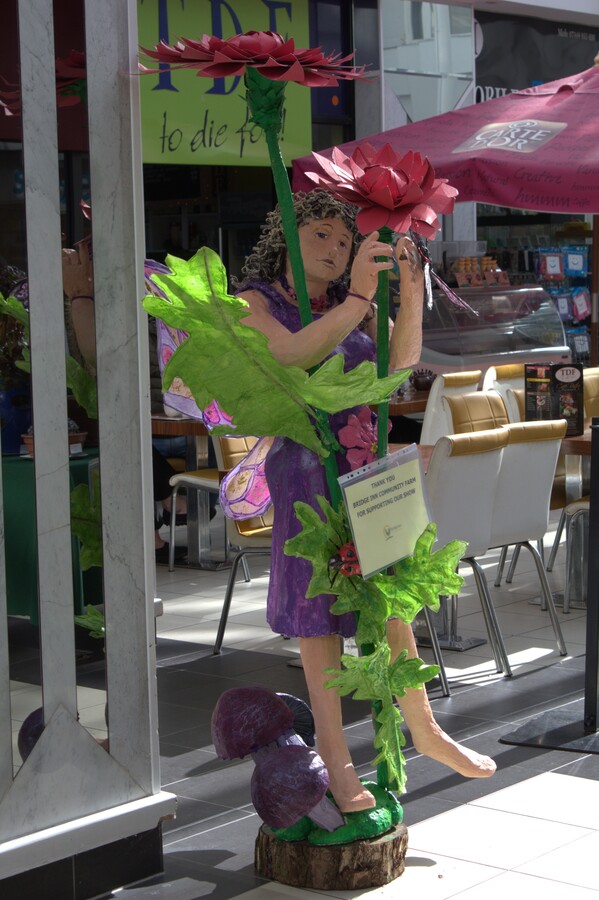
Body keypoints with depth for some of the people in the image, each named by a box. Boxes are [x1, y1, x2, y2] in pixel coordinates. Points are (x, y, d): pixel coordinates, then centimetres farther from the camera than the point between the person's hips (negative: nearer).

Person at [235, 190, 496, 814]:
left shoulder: (354, 305, 12)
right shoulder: (256, 301, -1)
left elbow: (400, 362, -4)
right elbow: (292, 354, -22)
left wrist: (410, 296, -18)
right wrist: (357, 298, -29)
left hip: (367, 464, 5)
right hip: (305, 469, -4)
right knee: (319, 607, 1)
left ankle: (424, 729, 26)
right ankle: (333, 751, 13)